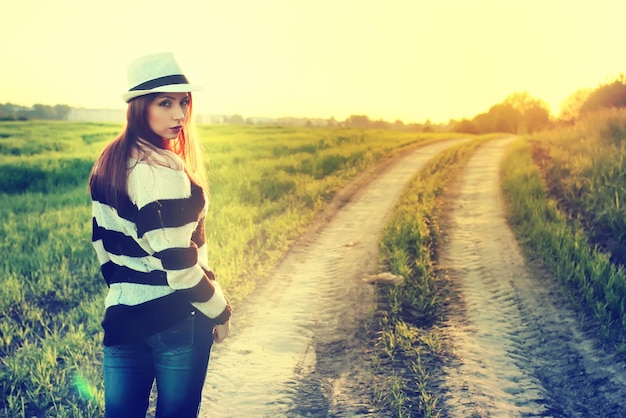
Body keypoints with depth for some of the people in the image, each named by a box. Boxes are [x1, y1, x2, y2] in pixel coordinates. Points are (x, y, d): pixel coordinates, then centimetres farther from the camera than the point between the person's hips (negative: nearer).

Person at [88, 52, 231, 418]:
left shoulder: (108, 162, 4)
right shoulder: (164, 171, -21)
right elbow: (178, 262, -22)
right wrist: (220, 312, -8)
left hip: (122, 316, 7)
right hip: (175, 322, -7)